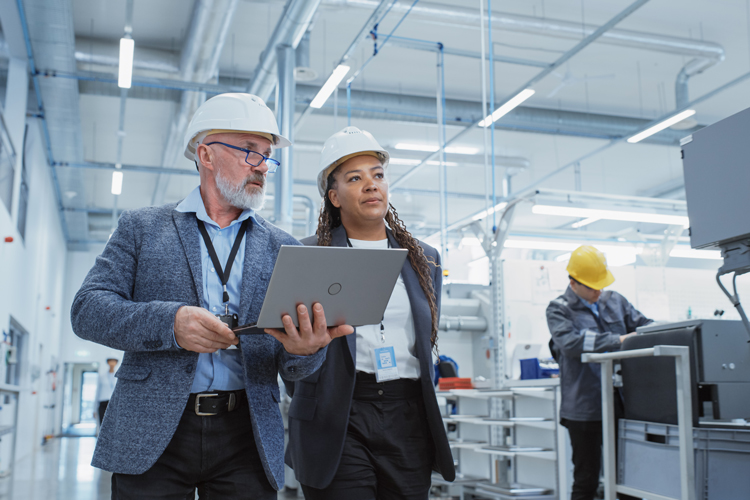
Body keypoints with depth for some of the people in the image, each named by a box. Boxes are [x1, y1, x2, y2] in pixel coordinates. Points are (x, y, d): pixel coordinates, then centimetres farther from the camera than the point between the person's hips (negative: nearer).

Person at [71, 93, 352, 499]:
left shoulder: (282, 248, 11)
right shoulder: (141, 227, 7)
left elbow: (291, 367, 7)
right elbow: (87, 309, -2)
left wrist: (306, 349, -19)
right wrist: (169, 322, -20)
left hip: (247, 436, 2)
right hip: (152, 435, -1)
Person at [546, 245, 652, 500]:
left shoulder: (615, 301, 13)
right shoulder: (559, 309, -2)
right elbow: (570, 342, -19)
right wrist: (618, 340, -24)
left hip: (620, 403, 5)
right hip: (584, 409, -5)